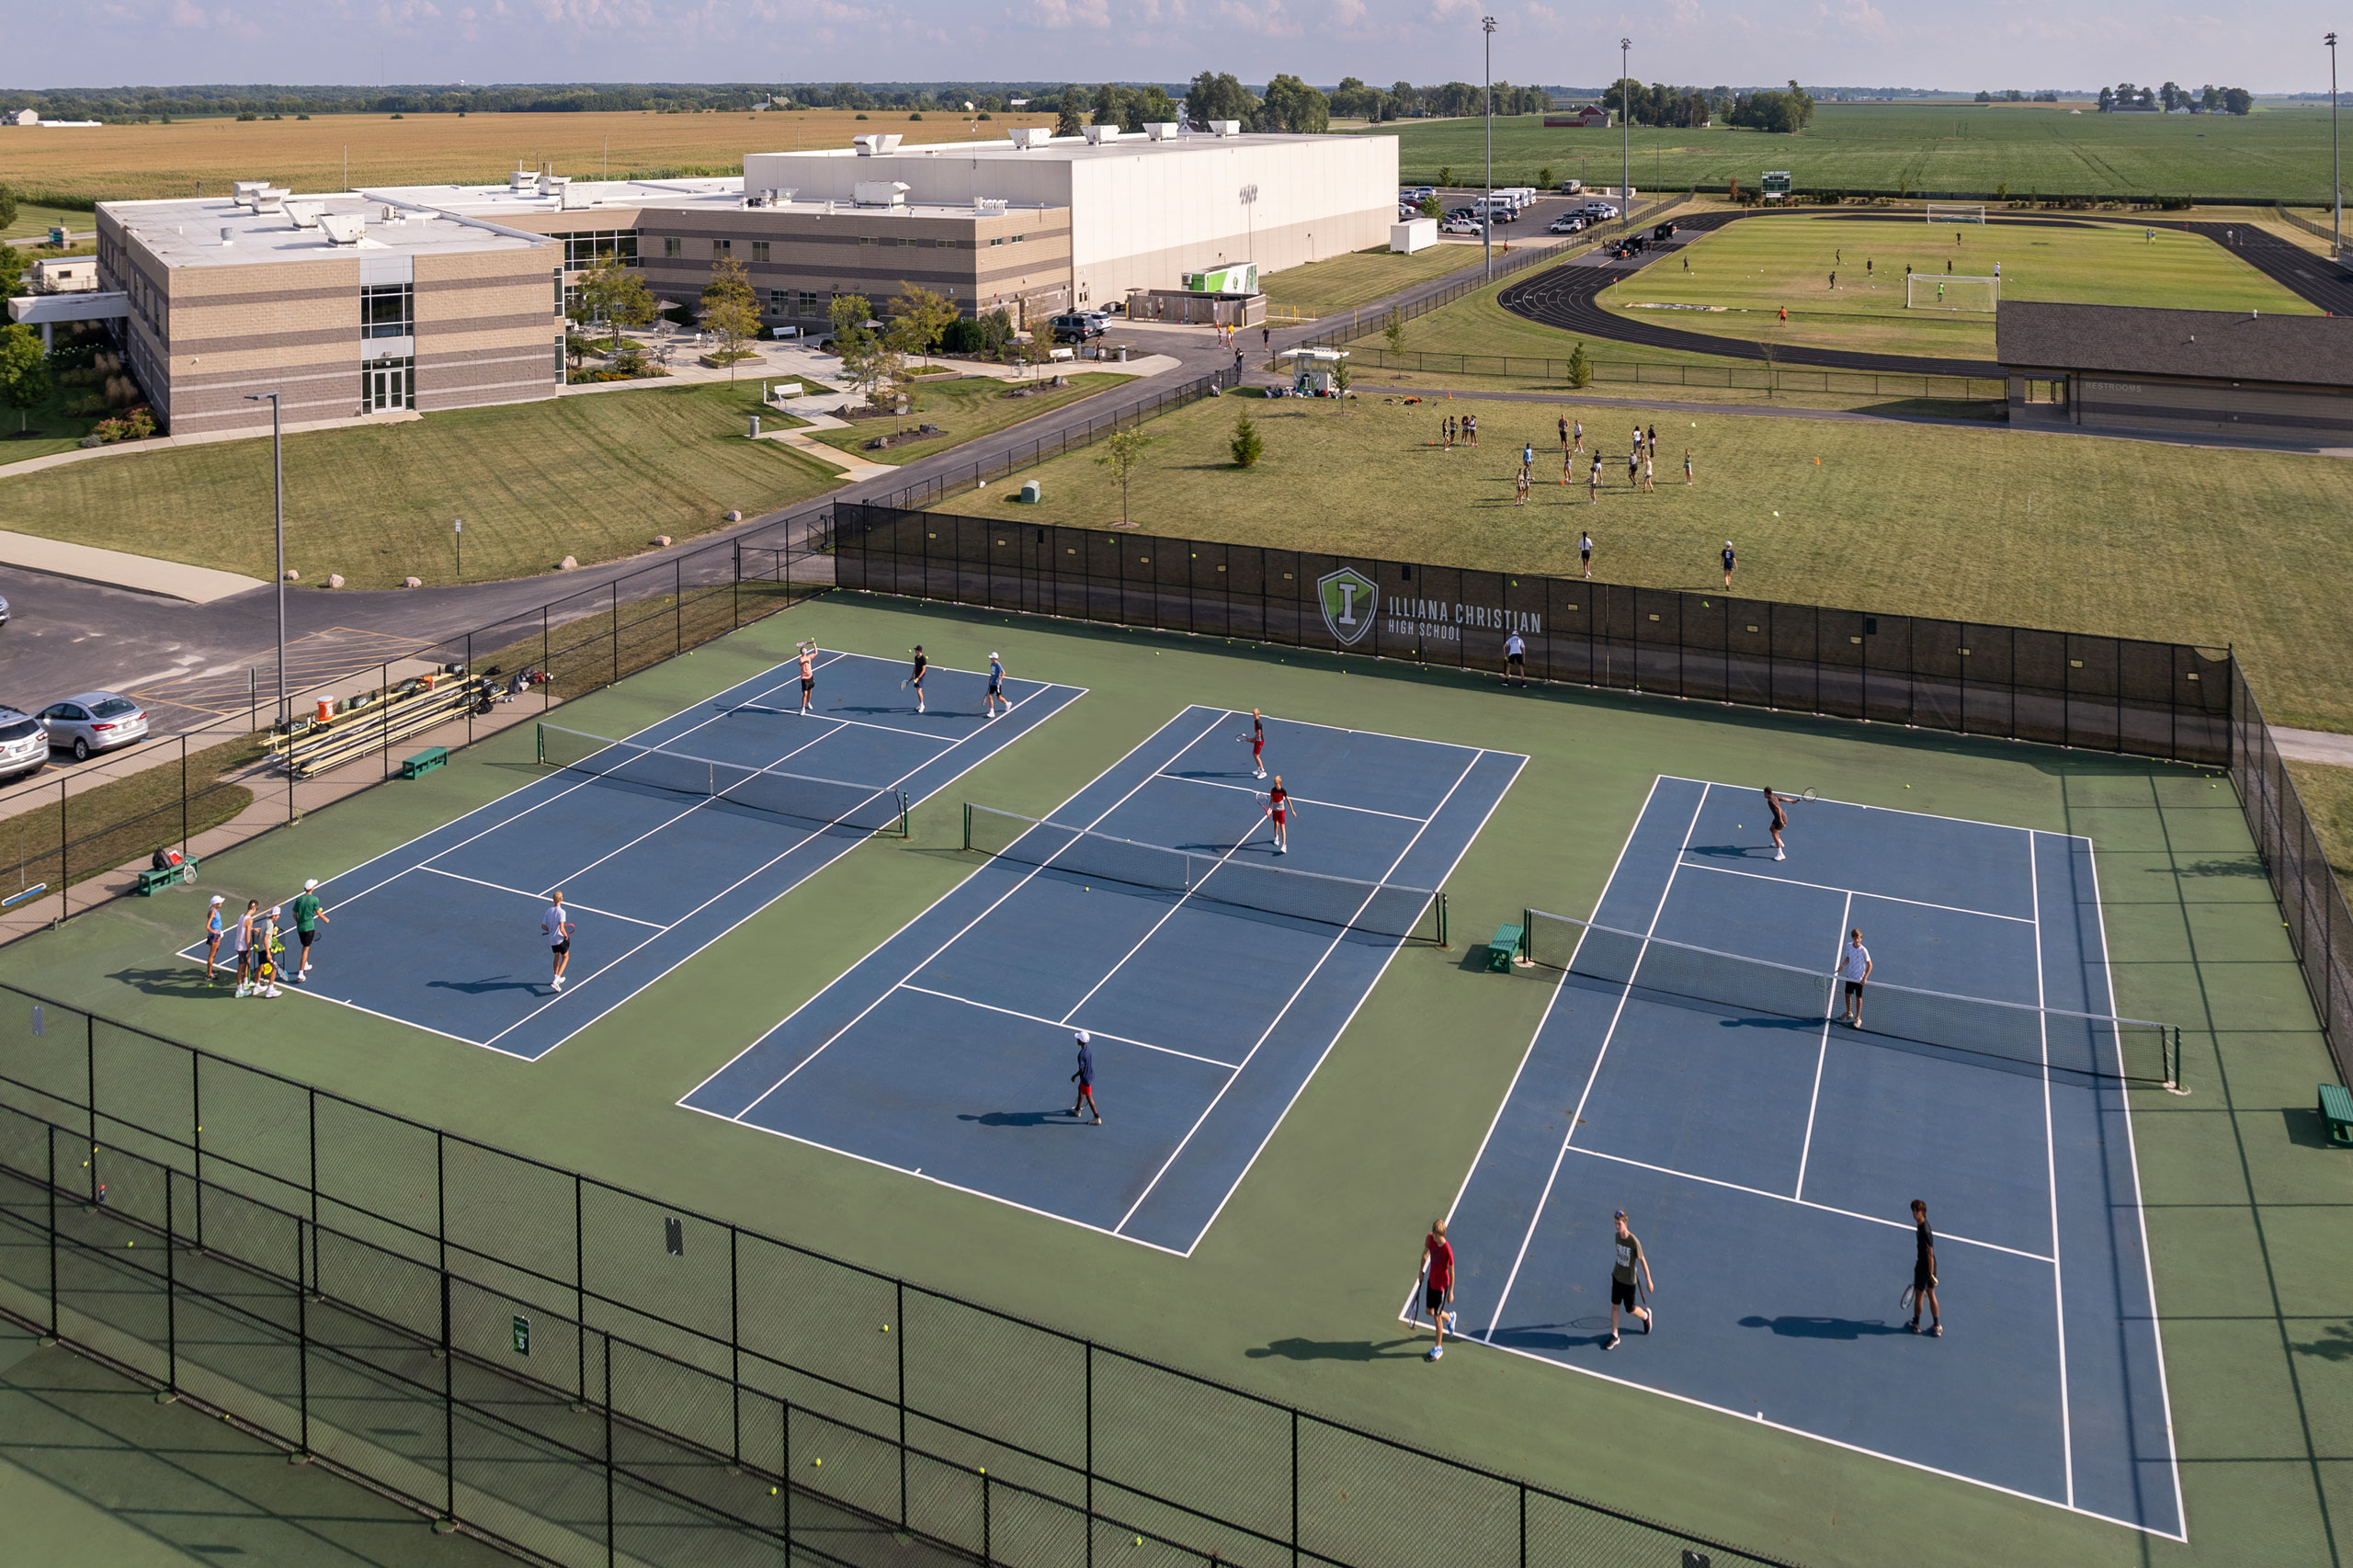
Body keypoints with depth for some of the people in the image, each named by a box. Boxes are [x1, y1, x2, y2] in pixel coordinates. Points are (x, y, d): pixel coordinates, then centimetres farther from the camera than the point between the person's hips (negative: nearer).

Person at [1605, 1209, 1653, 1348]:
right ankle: (1614, 1336, 20)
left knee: (1630, 1309, 10)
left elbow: (1643, 1261, -15)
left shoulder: (1634, 1241, -25)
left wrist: (1648, 1281, -9)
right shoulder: (1617, 1236, -6)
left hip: (1629, 1280, -5)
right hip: (1617, 1276, 5)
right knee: (1615, 1305, 8)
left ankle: (1646, 1315, 42)